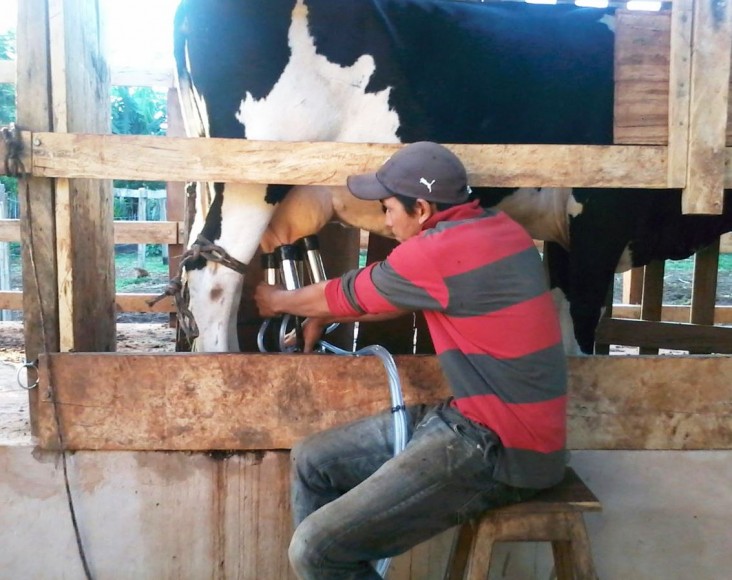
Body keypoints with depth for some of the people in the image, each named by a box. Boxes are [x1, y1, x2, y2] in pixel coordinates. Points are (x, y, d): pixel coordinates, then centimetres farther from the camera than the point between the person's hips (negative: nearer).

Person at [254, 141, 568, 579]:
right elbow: (397, 297, 22)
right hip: (475, 417, 10)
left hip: (500, 448, -10)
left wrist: (278, 301, 19)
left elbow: (345, 295, -1)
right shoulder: (495, 228, 8)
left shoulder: (438, 252, -20)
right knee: (313, 461, 11)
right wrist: (323, 318, 28)